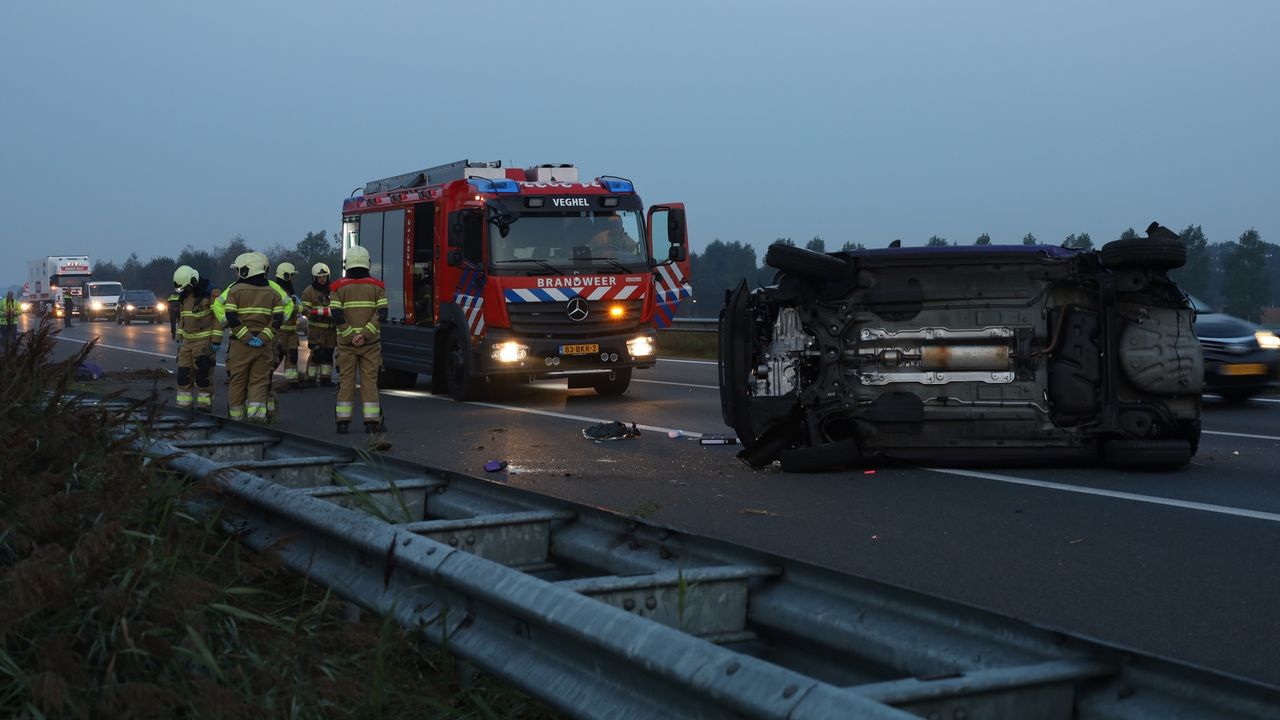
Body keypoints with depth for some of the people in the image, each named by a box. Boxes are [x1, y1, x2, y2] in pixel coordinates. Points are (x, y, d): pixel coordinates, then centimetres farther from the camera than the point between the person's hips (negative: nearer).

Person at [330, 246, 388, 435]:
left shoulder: (339, 287, 2)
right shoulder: (377, 286, 3)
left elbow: (337, 315, -8)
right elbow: (381, 314, -7)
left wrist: (350, 336, -8)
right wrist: (365, 334, -12)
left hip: (346, 343, 0)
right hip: (371, 343, 0)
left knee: (346, 381, 5)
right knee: (369, 380, 3)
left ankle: (343, 421, 4)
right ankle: (371, 421, -1)